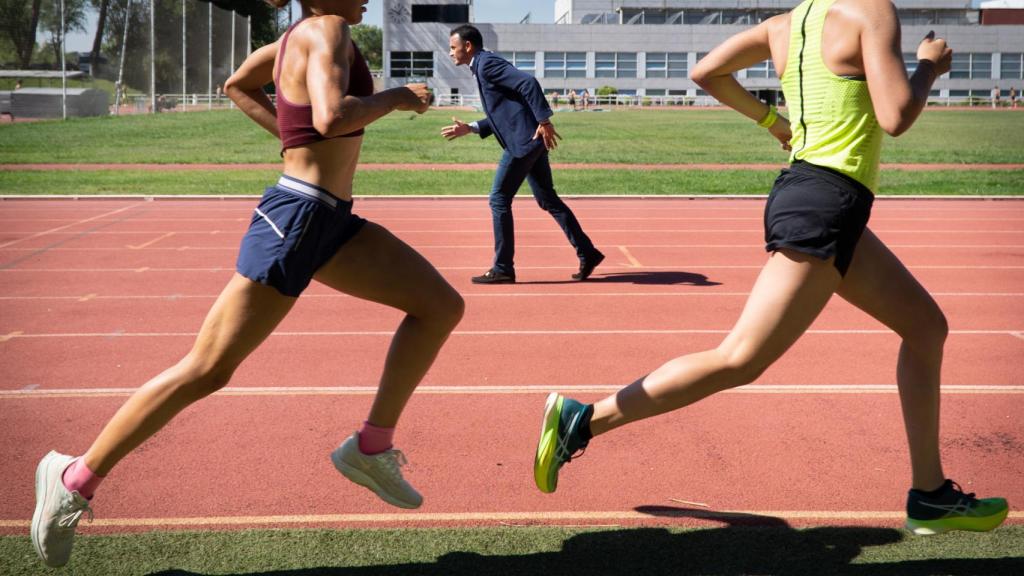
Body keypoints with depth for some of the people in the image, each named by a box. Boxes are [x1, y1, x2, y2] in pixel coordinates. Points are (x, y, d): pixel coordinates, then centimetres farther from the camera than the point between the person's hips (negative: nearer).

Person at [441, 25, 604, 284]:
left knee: (499, 200, -4)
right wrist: (469, 129, 19)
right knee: (548, 200, 14)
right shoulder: (484, 66, 20)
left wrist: (544, 121, -25)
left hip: (523, 141, -10)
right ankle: (588, 253, 17)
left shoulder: (487, 64, -10)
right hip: (531, 141, 10)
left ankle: (503, 269, 2)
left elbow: (529, 82, -23)